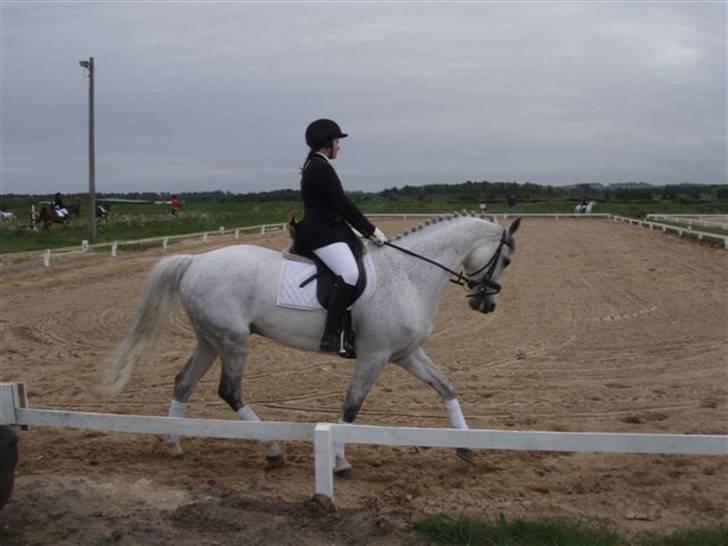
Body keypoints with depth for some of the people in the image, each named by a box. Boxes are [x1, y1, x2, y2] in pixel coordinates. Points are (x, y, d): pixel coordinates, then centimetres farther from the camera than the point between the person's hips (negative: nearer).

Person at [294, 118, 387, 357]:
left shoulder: (315, 166, 19)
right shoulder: (321, 168, -13)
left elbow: (337, 206, 21)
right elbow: (343, 205, -15)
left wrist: (366, 230, 18)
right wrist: (371, 230, -8)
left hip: (328, 230, 11)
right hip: (322, 234, -11)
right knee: (349, 274, -29)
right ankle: (332, 336, -34)